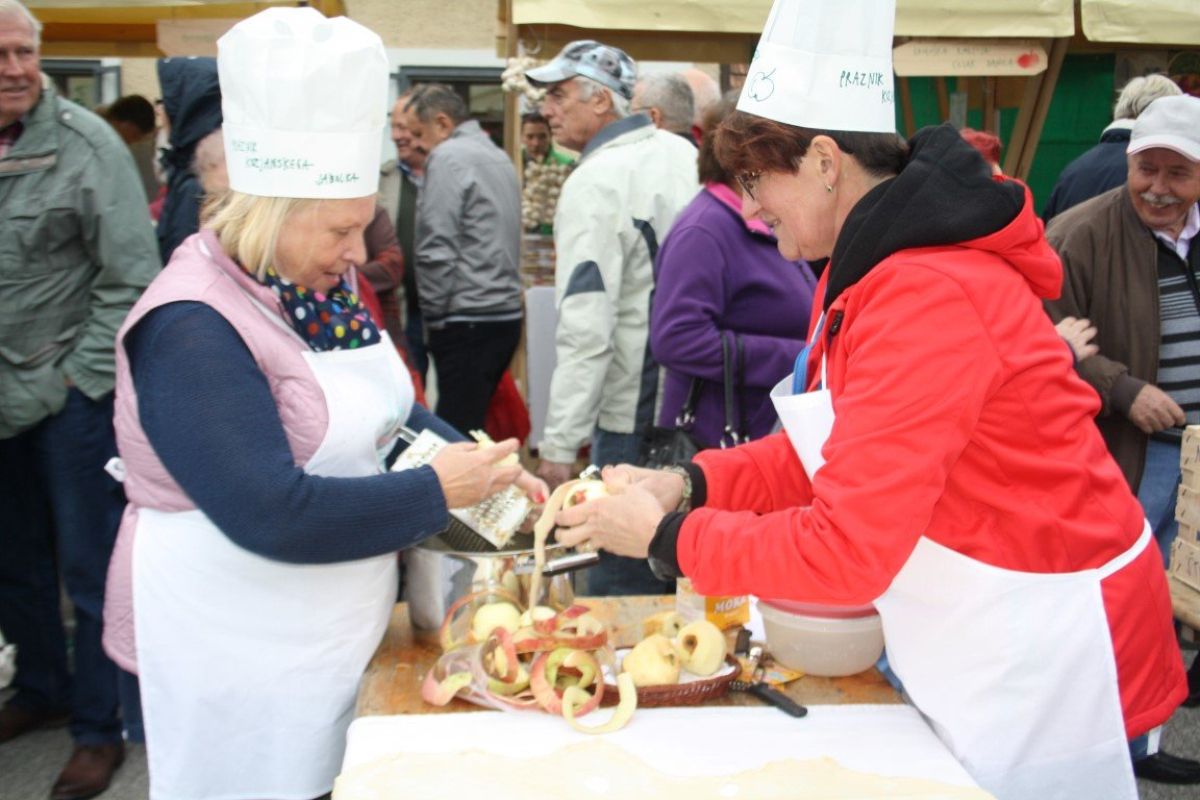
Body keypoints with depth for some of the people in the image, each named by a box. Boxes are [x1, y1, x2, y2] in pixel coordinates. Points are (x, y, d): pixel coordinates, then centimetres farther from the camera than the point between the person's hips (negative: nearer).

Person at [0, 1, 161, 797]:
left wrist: (83, 376, -12)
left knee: (91, 571, 5)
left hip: (71, 397, -5)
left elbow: (131, 277, -12)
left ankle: (100, 726, 20)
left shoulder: (85, 143, -11)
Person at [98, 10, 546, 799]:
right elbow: (271, 516, -29)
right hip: (242, 665, -8)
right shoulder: (193, 329, -23)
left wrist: (483, 465, -5)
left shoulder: (322, 282, 5)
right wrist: (437, 491, -22)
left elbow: (392, 413, 13)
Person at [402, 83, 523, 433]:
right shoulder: (498, 156, 18)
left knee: (457, 430, -6)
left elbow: (436, 249, -15)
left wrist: (434, 314, -4)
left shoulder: (448, 157, -9)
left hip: (468, 321, -9)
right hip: (506, 312, 9)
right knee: (477, 425, 15)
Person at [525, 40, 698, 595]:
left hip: (635, 409, -8)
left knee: (623, 577, 3)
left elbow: (586, 329, -22)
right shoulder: (684, 154, 7)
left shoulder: (594, 184, -17)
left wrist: (559, 444, -19)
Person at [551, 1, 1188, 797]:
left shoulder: (928, 296, -28)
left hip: (1041, 650, -9)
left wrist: (665, 537, -17)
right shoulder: (867, 269, 4)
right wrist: (689, 484, -5)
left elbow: (845, 551, -28)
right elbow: (829, 450, 9)